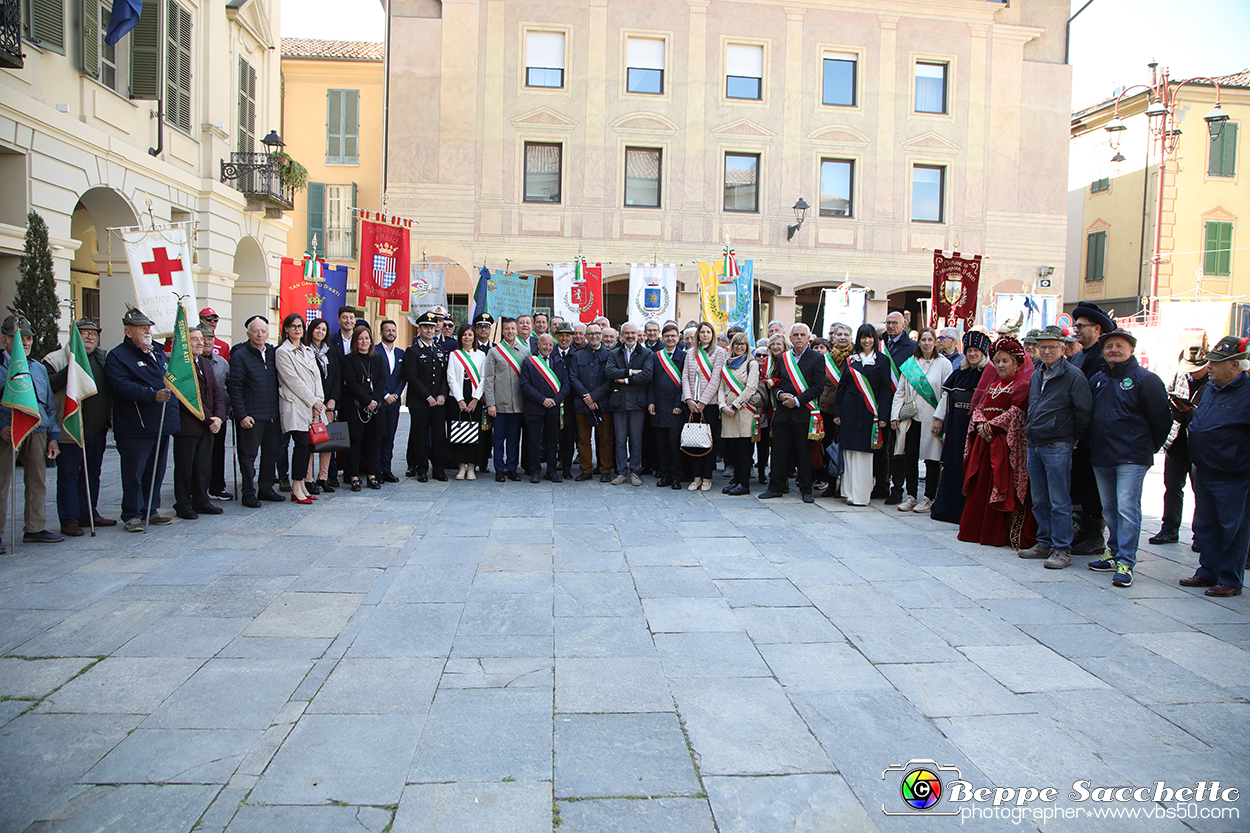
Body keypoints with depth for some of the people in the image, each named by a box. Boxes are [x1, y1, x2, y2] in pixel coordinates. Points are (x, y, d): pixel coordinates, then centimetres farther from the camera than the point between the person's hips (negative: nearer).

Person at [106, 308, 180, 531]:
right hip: (134, 429, -7)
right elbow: (122, 386, -21)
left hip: (161, 426, 7)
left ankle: (151, 510, 22)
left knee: (156, 472, 12)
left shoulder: (158, 354, 18)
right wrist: (152, 395, -30)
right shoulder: (117, 356, -6)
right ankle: (132, 515, 6)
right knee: (133, 474, -3)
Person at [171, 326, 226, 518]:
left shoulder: (206, 363, 15)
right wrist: (209, 419, -14)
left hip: (208, 426, 7)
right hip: (186, 426, -7)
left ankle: (201, 501, 22)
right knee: (184, 467, 2)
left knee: (204, 467, 11)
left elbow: (216, 392, 13)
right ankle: (183, 504, 13)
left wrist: (219, 417, -2)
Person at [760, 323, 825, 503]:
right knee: (780, 451, 6)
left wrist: (797, 400, -14)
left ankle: (806, 490, 13)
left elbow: (818, 386, -7)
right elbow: (775, 383, 15)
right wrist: (780, 394, -7)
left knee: (805, 452, 2)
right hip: (783, 412, 4)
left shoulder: (817, 358, -1)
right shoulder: (783, 358, 12)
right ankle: (776, 487, 16)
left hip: (804, 413, -4)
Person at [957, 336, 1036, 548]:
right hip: (985, 440, 7)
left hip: (1006, 442, -7)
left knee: (1004, 487, -6)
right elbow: (978, 408, 13)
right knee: (980, 486, 8)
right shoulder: (992, 385, 19)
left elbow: (1016, 412, -13)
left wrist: (992, 425, -14)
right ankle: (976, 529, 15)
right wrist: (981, 424, -6)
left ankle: (999, 533, -2)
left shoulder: (1022, 385, -3)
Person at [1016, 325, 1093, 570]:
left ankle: (1062, 549, 2)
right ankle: (1045, 543, 22)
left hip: (1057, 447, -7)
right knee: (1039, 500, 12)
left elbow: (1084, 412, -8)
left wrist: (1075, 439, -2)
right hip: (1034, 445, 7)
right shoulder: (1036, 374, 14)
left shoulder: (1074, 376, -9)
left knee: (1059, 501, -4)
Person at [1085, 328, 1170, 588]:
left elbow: (1161, 419, -4)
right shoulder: (1097, 379, 13)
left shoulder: (1146, 379, -5)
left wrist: (1149, 448, 3)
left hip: (1132, 458, -6)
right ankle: (1116, 554, 23)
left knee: (1127, 507, -11)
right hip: (1101, 457, 6)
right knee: (1109, 508, 12)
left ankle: (1126, 562, -8)